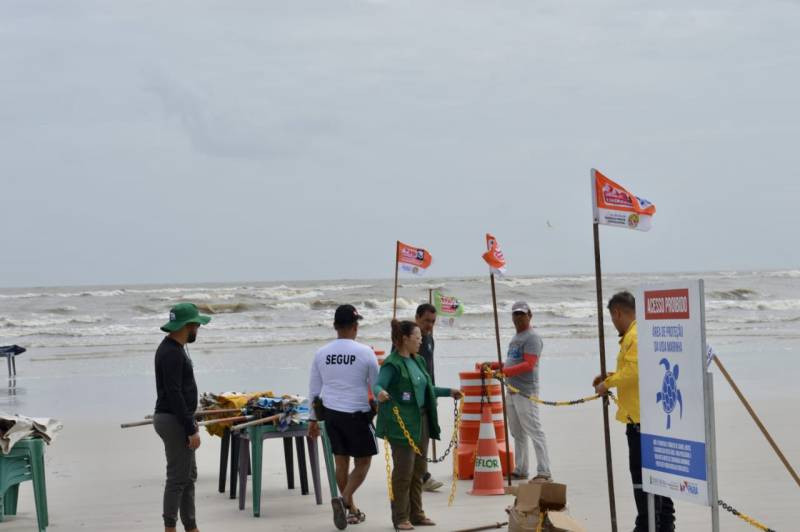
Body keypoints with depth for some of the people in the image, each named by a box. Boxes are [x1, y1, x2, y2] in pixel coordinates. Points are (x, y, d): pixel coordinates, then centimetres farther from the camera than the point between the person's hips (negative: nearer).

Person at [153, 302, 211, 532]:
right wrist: (191, 429, -22)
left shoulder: (175, 348, 13)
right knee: (178, 478, -6)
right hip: (173, 421, -11)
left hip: (180, 420, 11)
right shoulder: (171, 353, -19)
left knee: (189, 476, 14)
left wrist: (191, 422, 21)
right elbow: (174, 395, -23)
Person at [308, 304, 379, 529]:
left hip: (331, 412, 4)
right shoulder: (364, 352, -9)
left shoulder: (321, 353, 2)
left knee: (341, 461, 13)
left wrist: (313, 419, 17)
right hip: (357, 413, -4)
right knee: (362, 462, 7)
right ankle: (344, 499, -15)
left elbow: (314, 390, 9)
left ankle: (351, 509, 23)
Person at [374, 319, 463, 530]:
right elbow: (378, 385, -25)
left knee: (419, 470, 13)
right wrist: (380, 392, -47)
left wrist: (449, 392, 33)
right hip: (402, 424, -9)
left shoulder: (417, 361, 14)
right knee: (403, 471, -4)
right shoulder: (393, 363, -13)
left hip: (421, 422, 9)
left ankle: (416, 513, 24)